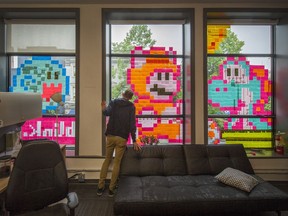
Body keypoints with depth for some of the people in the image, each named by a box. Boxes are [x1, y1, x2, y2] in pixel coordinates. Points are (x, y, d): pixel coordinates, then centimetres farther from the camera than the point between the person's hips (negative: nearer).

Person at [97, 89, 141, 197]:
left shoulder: (113, 102, 6)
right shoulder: (131, 106, 2)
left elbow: (107, 113, -18)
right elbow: (132, 124, -6)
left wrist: (104, 108, 0)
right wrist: (134, 141, -4)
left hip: (110, 136, 2)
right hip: (122, 138, -2)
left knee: (107, 160, 14)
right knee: (117, 163, 7)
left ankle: (100, 187, 19)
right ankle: (111, 189, 11)